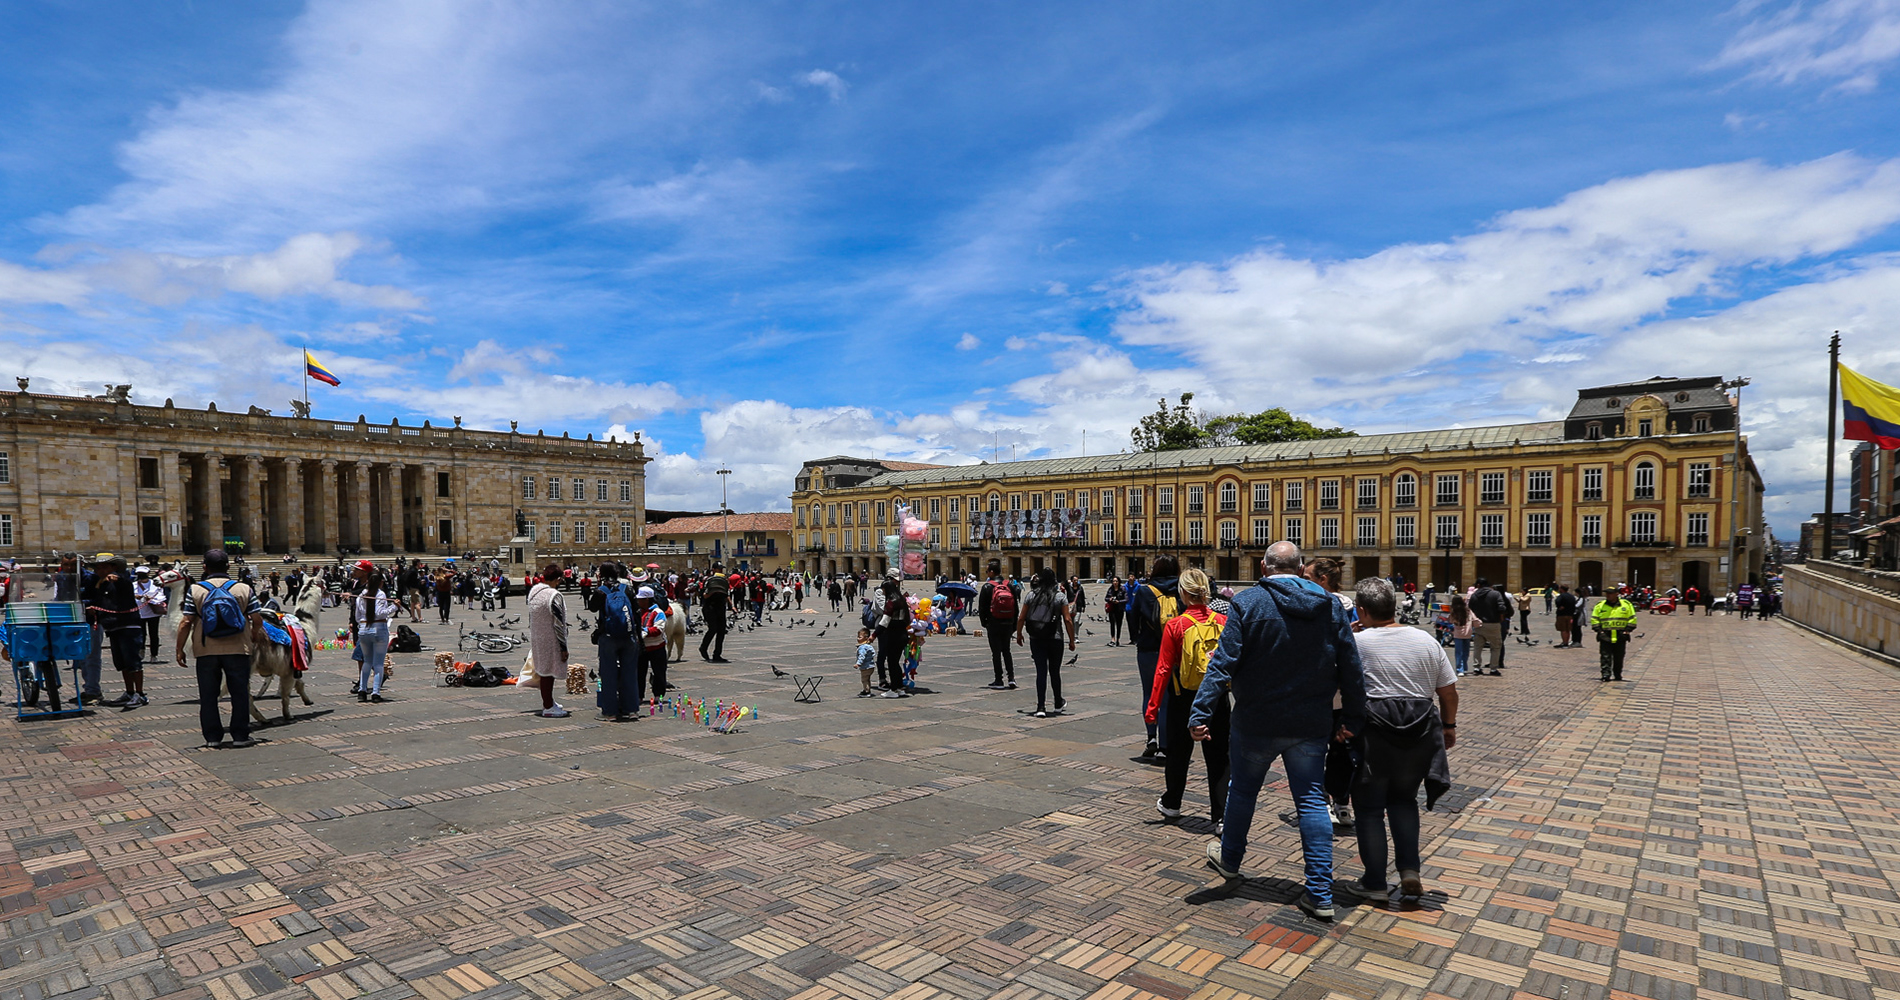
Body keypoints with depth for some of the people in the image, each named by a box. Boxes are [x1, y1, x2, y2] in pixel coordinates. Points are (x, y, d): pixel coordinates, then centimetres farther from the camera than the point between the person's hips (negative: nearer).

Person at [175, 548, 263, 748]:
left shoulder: (195, 590, -2)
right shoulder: (244, 589, -3)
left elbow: (186, 622, -4)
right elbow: (257, 619, -2)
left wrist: (179, 649, 6)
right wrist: (255, 635, 18)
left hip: (206, 651, 1)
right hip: (237, 650, -1)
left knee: (208, 695, 11)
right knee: (240, 693, 7)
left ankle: (212, 737, 15)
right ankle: (240, 736, 9)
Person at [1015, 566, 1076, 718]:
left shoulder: (1031, 596, 1)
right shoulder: (1060, 597, -3)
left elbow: (1021, 618, 2)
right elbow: (1068, 620, -7)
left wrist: (1019, 634, 16)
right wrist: (1072, 640, 1)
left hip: (1036, 639, 1)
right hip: (1055, 639, -1)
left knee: (1041, 672, 3)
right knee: (1055, 672, 14)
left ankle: (1041, 707, -4)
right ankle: (1058, 704, 30)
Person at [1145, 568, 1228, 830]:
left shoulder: (1175, 626, -13)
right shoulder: (1224, 622, -6)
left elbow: (1164, 669, -11)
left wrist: (1153, 706, -4)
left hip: (1184, 699, -1)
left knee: (1179, 752, 17)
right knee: (1217, 757, 10)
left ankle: (1171, 804, 34)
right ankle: (1220, 816, 11)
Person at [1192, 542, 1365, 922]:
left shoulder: (1248, 603, -12)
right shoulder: (1329, 605, 0)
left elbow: (1223, 663, -18)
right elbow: (1350, 666, 2)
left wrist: (1200, 712, -18)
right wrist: (1354, 718, 10)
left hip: (1257, 723, -2)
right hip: (1311, 725, 3)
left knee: (1242, 791, 17)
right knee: (1312, 801, 10)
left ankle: (1229, 858, 38)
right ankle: (1320, 894, 11)